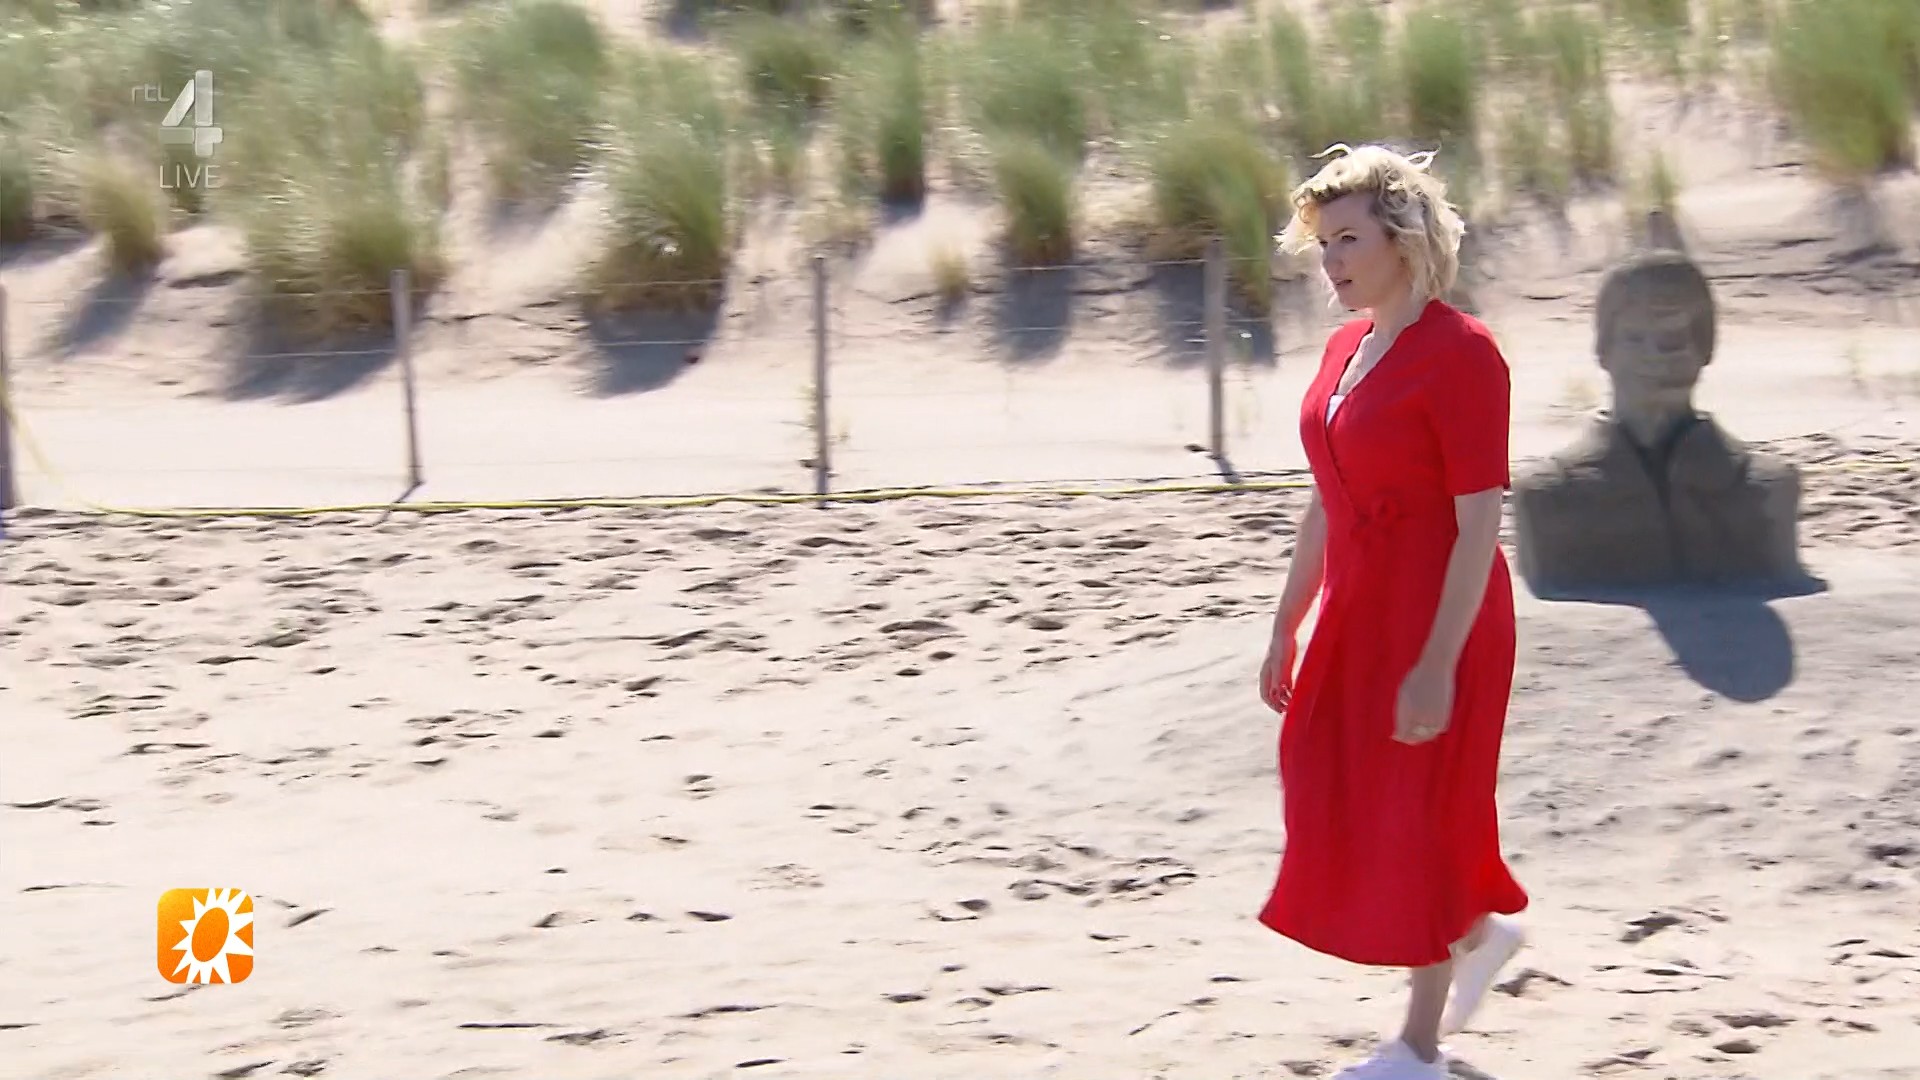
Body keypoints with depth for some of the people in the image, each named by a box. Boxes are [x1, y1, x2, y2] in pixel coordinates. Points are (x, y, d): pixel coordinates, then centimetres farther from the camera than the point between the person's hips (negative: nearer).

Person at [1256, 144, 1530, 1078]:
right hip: (1358, 615, 8)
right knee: (1345, 807, 14)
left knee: (1416, 820, 1)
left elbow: (1480, 523, -20)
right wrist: (1286, 627, 14)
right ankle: (1481, 930, 38)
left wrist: (1438, 666, -22)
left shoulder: (1460, 354, -17)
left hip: (1439, 618, -8)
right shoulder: (1346, 347, 8)